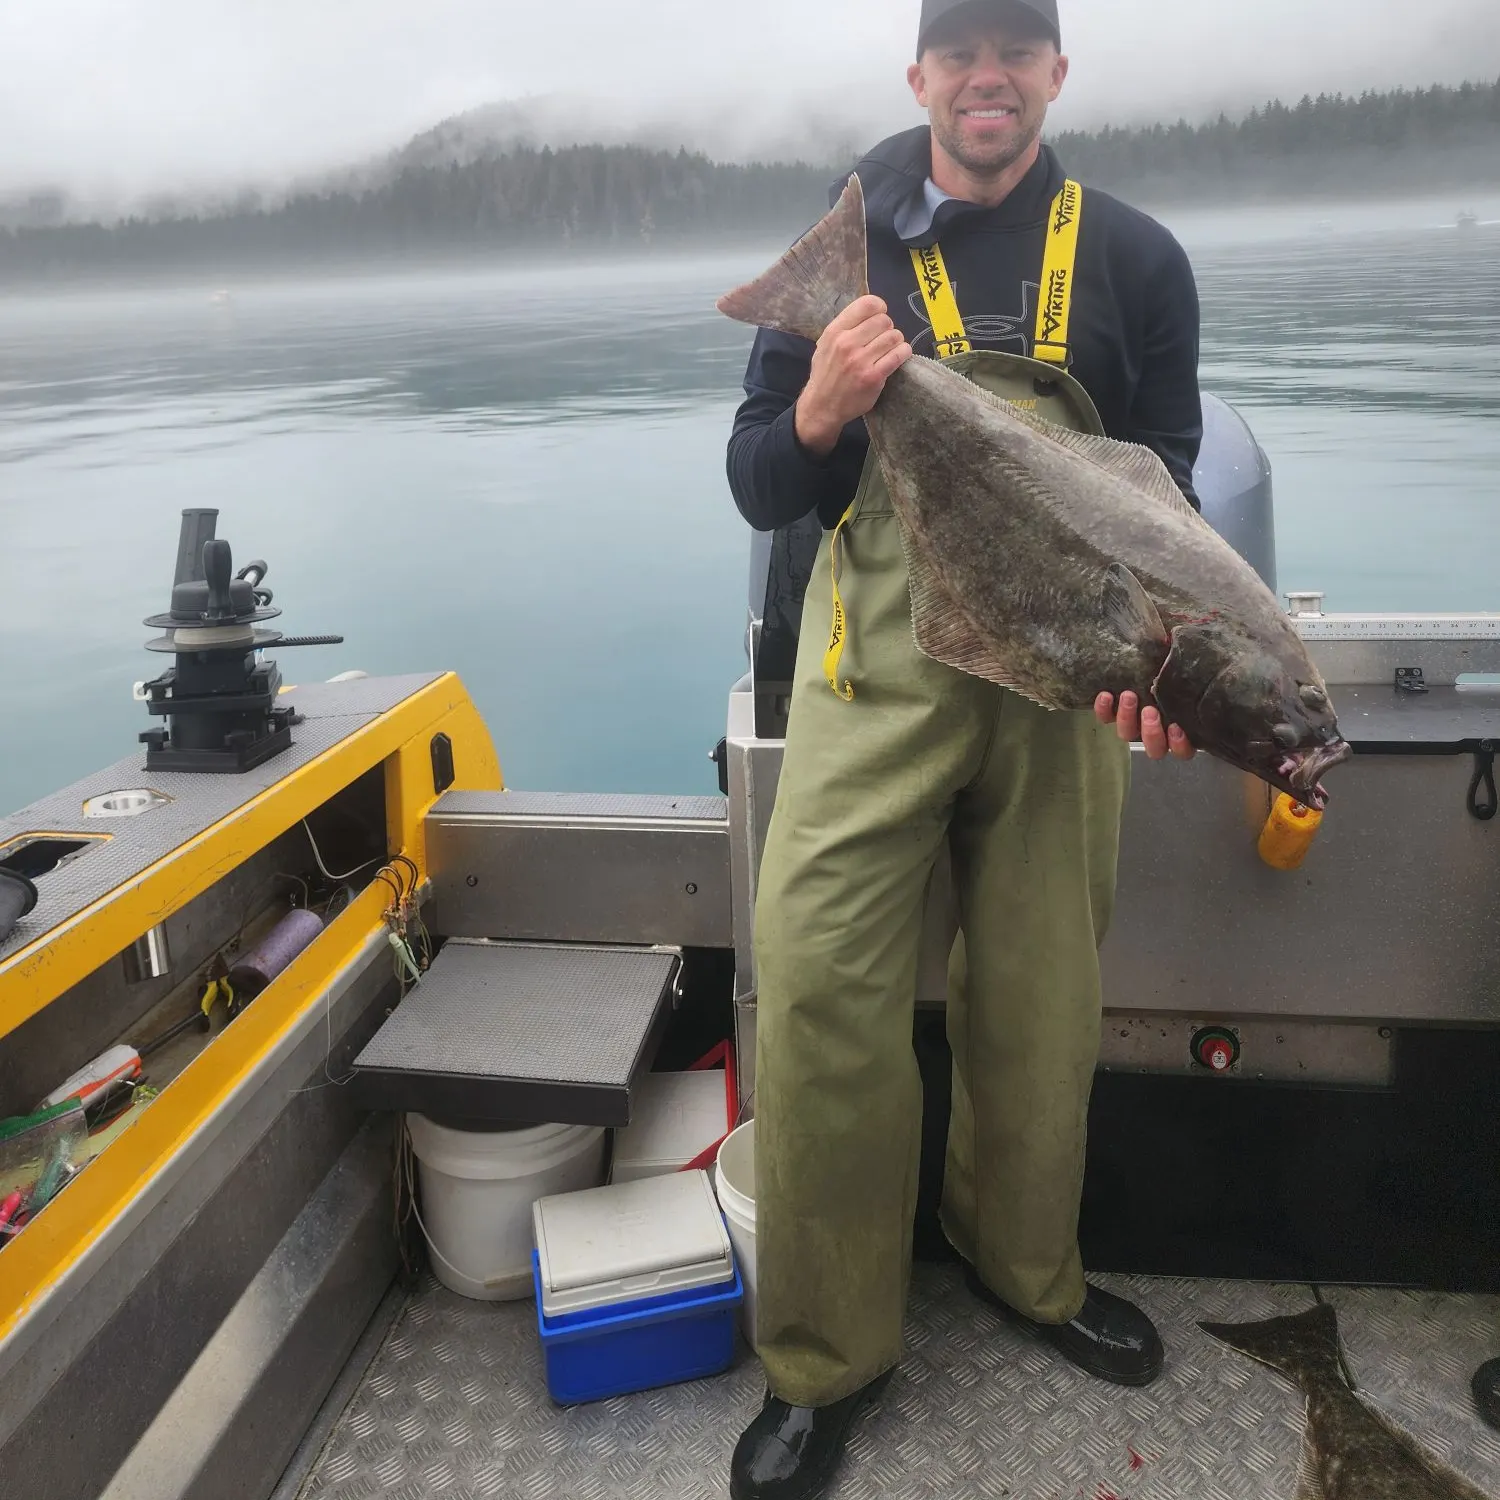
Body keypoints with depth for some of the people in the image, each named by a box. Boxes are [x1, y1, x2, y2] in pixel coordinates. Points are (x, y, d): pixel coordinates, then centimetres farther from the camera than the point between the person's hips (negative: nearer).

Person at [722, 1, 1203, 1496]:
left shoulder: (1133, 259, 10)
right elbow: (759, 491, 8)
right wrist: (815, 416, -15)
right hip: (881, 658, -1)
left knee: (1042, 990, 10)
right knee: (815, 980, -10)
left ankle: (1024, 1263, 36)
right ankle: (822, 1357, 9)